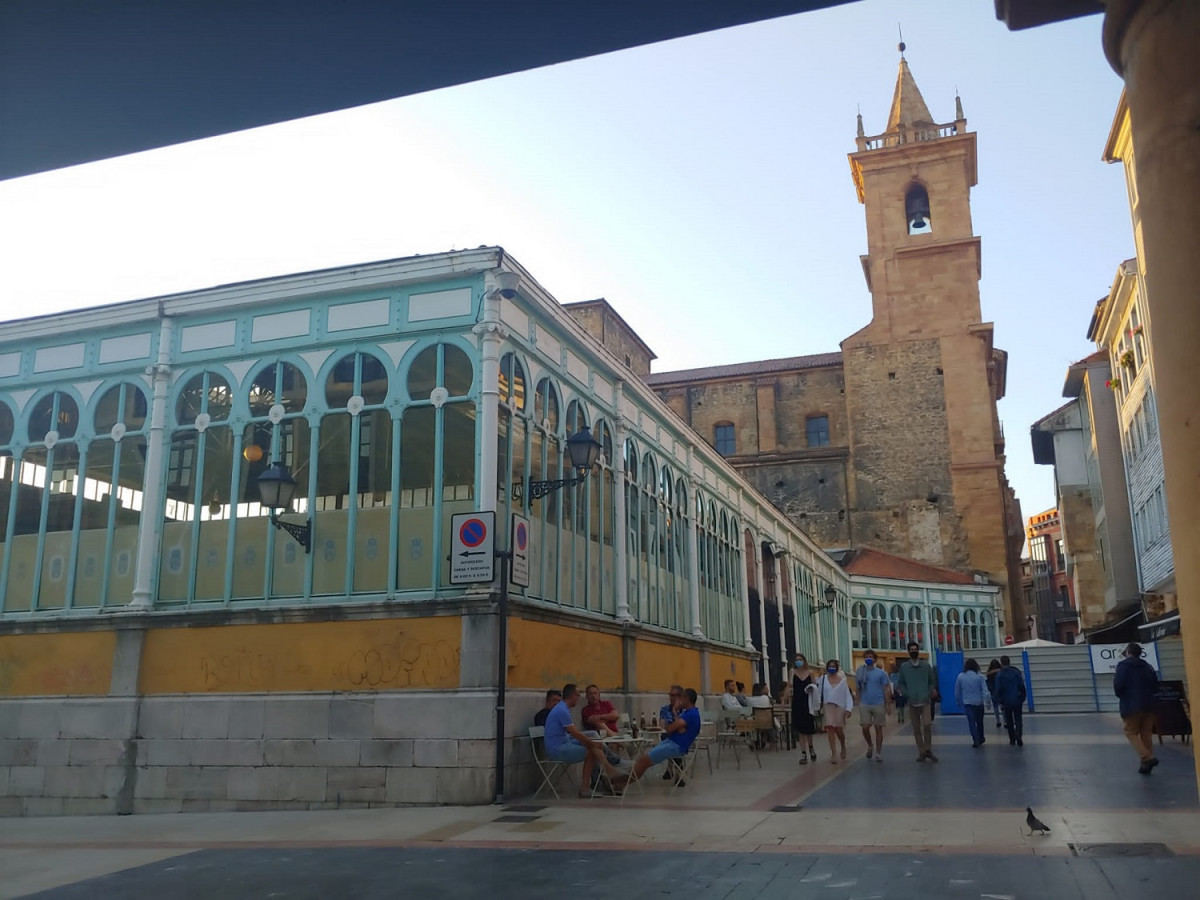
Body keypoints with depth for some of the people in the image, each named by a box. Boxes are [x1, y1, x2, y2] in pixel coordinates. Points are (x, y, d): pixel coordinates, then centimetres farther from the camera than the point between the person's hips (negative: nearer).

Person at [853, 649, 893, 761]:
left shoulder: (881, 673, -1)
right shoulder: (860, 673, 5)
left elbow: (886, 689, -1)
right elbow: (858, 689, 10)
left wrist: (888, 704, -6)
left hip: (879, 704, -2)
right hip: (864, 705, 2)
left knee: (878, 728, 4)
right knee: (865, 728, -3)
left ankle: (878, 752, 13)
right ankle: (870, 746, 22)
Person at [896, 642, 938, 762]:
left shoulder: (926, 666, 5)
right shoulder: (904, 666, 4)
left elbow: (932, 682, 10)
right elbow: (901, 683, 7)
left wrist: (930, 693, -5)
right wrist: (906, 694, -7)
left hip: (925, 701, -1)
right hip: (912, 702, 1)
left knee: (926, 725, -16)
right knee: (916, 729, 6)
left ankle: (928, 750, -1)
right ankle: (921, 752, 15)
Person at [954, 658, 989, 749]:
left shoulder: (960, 676, -3)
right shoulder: (979, 676, -7)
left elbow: (957, 691, 6)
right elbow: (985, 690, -12)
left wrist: (959, 701, 19)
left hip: (967, 703, -1)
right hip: (978, 703, 1)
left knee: (971, 722, 0)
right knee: (979, 722, 18)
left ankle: (976, 741, -11)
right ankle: (980, 739, 31)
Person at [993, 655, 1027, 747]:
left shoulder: (999, 675, -8)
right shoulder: (1016, 672, -2)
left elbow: (998, 690, -9)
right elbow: (1022, 687, 0)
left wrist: (999, 702, -1)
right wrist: (1023, 699, 10)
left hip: (1006, 702, -1)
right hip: (1017, 701, 1)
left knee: (1009, 722, 13)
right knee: (1018, 720, 5)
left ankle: (1012, 740, 16)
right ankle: (1018, 736, -18)